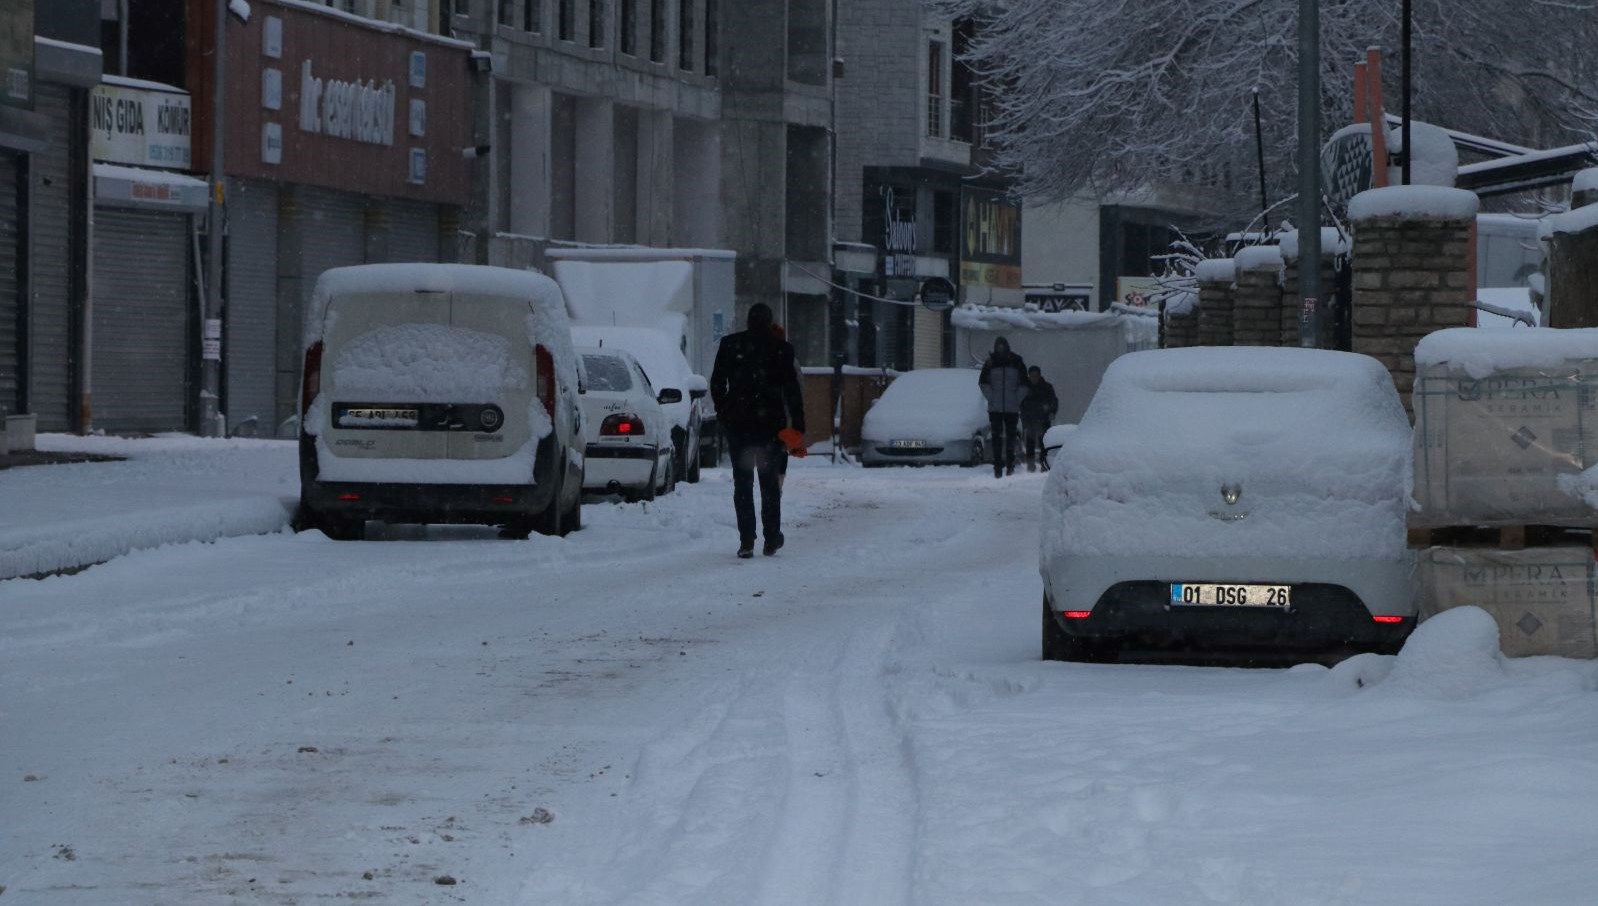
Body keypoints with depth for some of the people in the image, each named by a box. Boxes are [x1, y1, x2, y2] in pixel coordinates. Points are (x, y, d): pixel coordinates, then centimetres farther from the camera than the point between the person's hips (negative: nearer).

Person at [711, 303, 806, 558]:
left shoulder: (729, 345, 0)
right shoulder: (781, 348, -3)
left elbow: (717, 384, 6)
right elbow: (792, 391, -3)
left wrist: (724, 414, 17)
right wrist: (798, 427, 0)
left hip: (737, 423, 0)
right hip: (770, 422, 0)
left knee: (742, 482, 4)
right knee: (769, 481, 13)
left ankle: (746, 541, -4)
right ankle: (771, 539, 13)